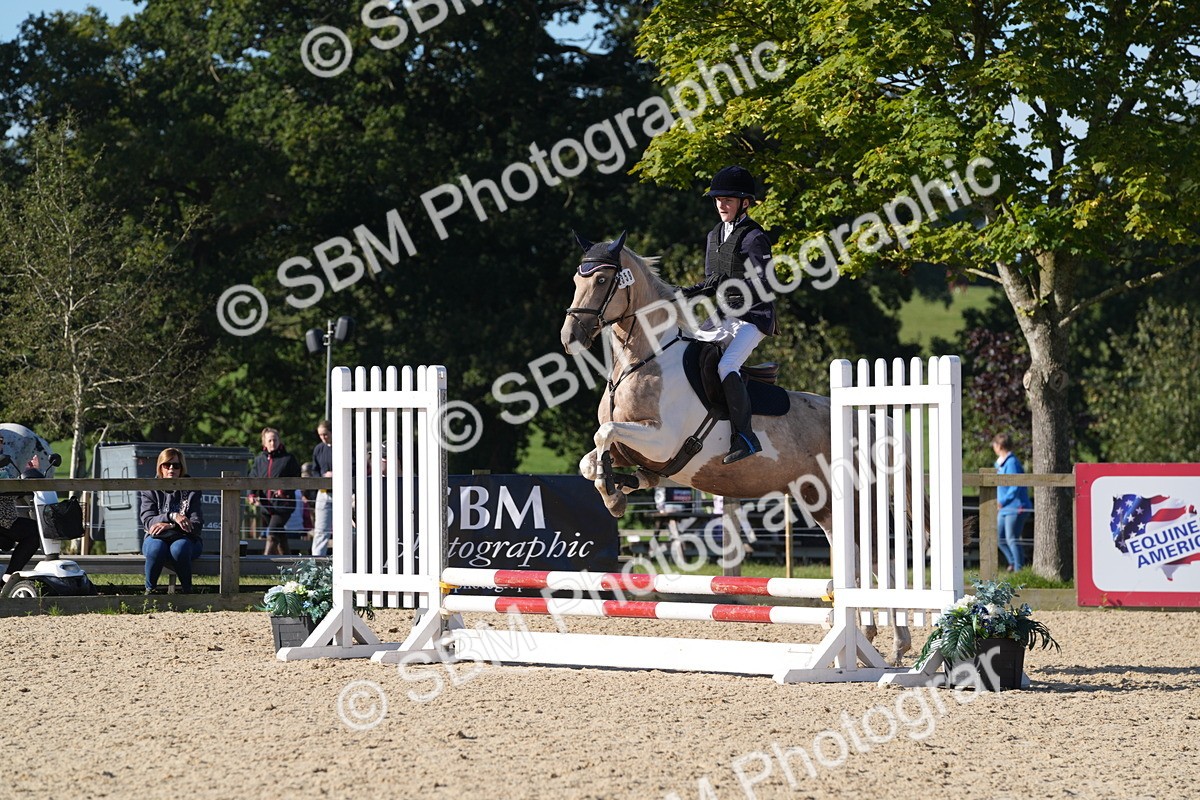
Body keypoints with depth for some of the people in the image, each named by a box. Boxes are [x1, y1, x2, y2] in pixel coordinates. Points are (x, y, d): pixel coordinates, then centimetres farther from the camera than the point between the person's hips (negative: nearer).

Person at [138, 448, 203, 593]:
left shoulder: (191, 491, 4)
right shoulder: (150, 490, 5)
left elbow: (197, 524, -6)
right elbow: (147, 521, -8)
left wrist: (169, 526, -21)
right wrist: (173, 516, -27)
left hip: (184, 538, 0)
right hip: (157, 537, 0)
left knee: (179, 548, -38)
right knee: (156, 548, -38)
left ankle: (187, 591, -22)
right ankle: (149, 590, -18)